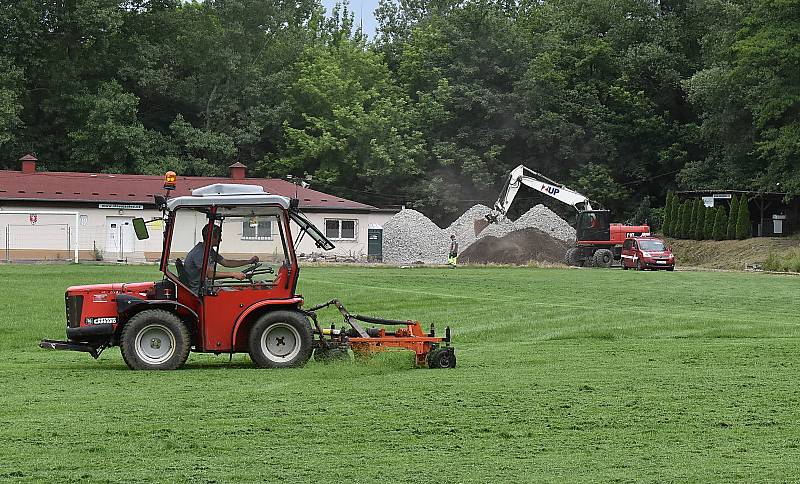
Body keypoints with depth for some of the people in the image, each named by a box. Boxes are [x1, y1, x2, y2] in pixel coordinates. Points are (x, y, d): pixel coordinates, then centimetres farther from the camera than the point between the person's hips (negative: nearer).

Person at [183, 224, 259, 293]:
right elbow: (210, 274, -29)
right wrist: (233, 274, -29)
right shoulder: (199, 253, -21)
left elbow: (226, 262, 17)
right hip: (196, 291, -10)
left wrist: (249, 261, 11)